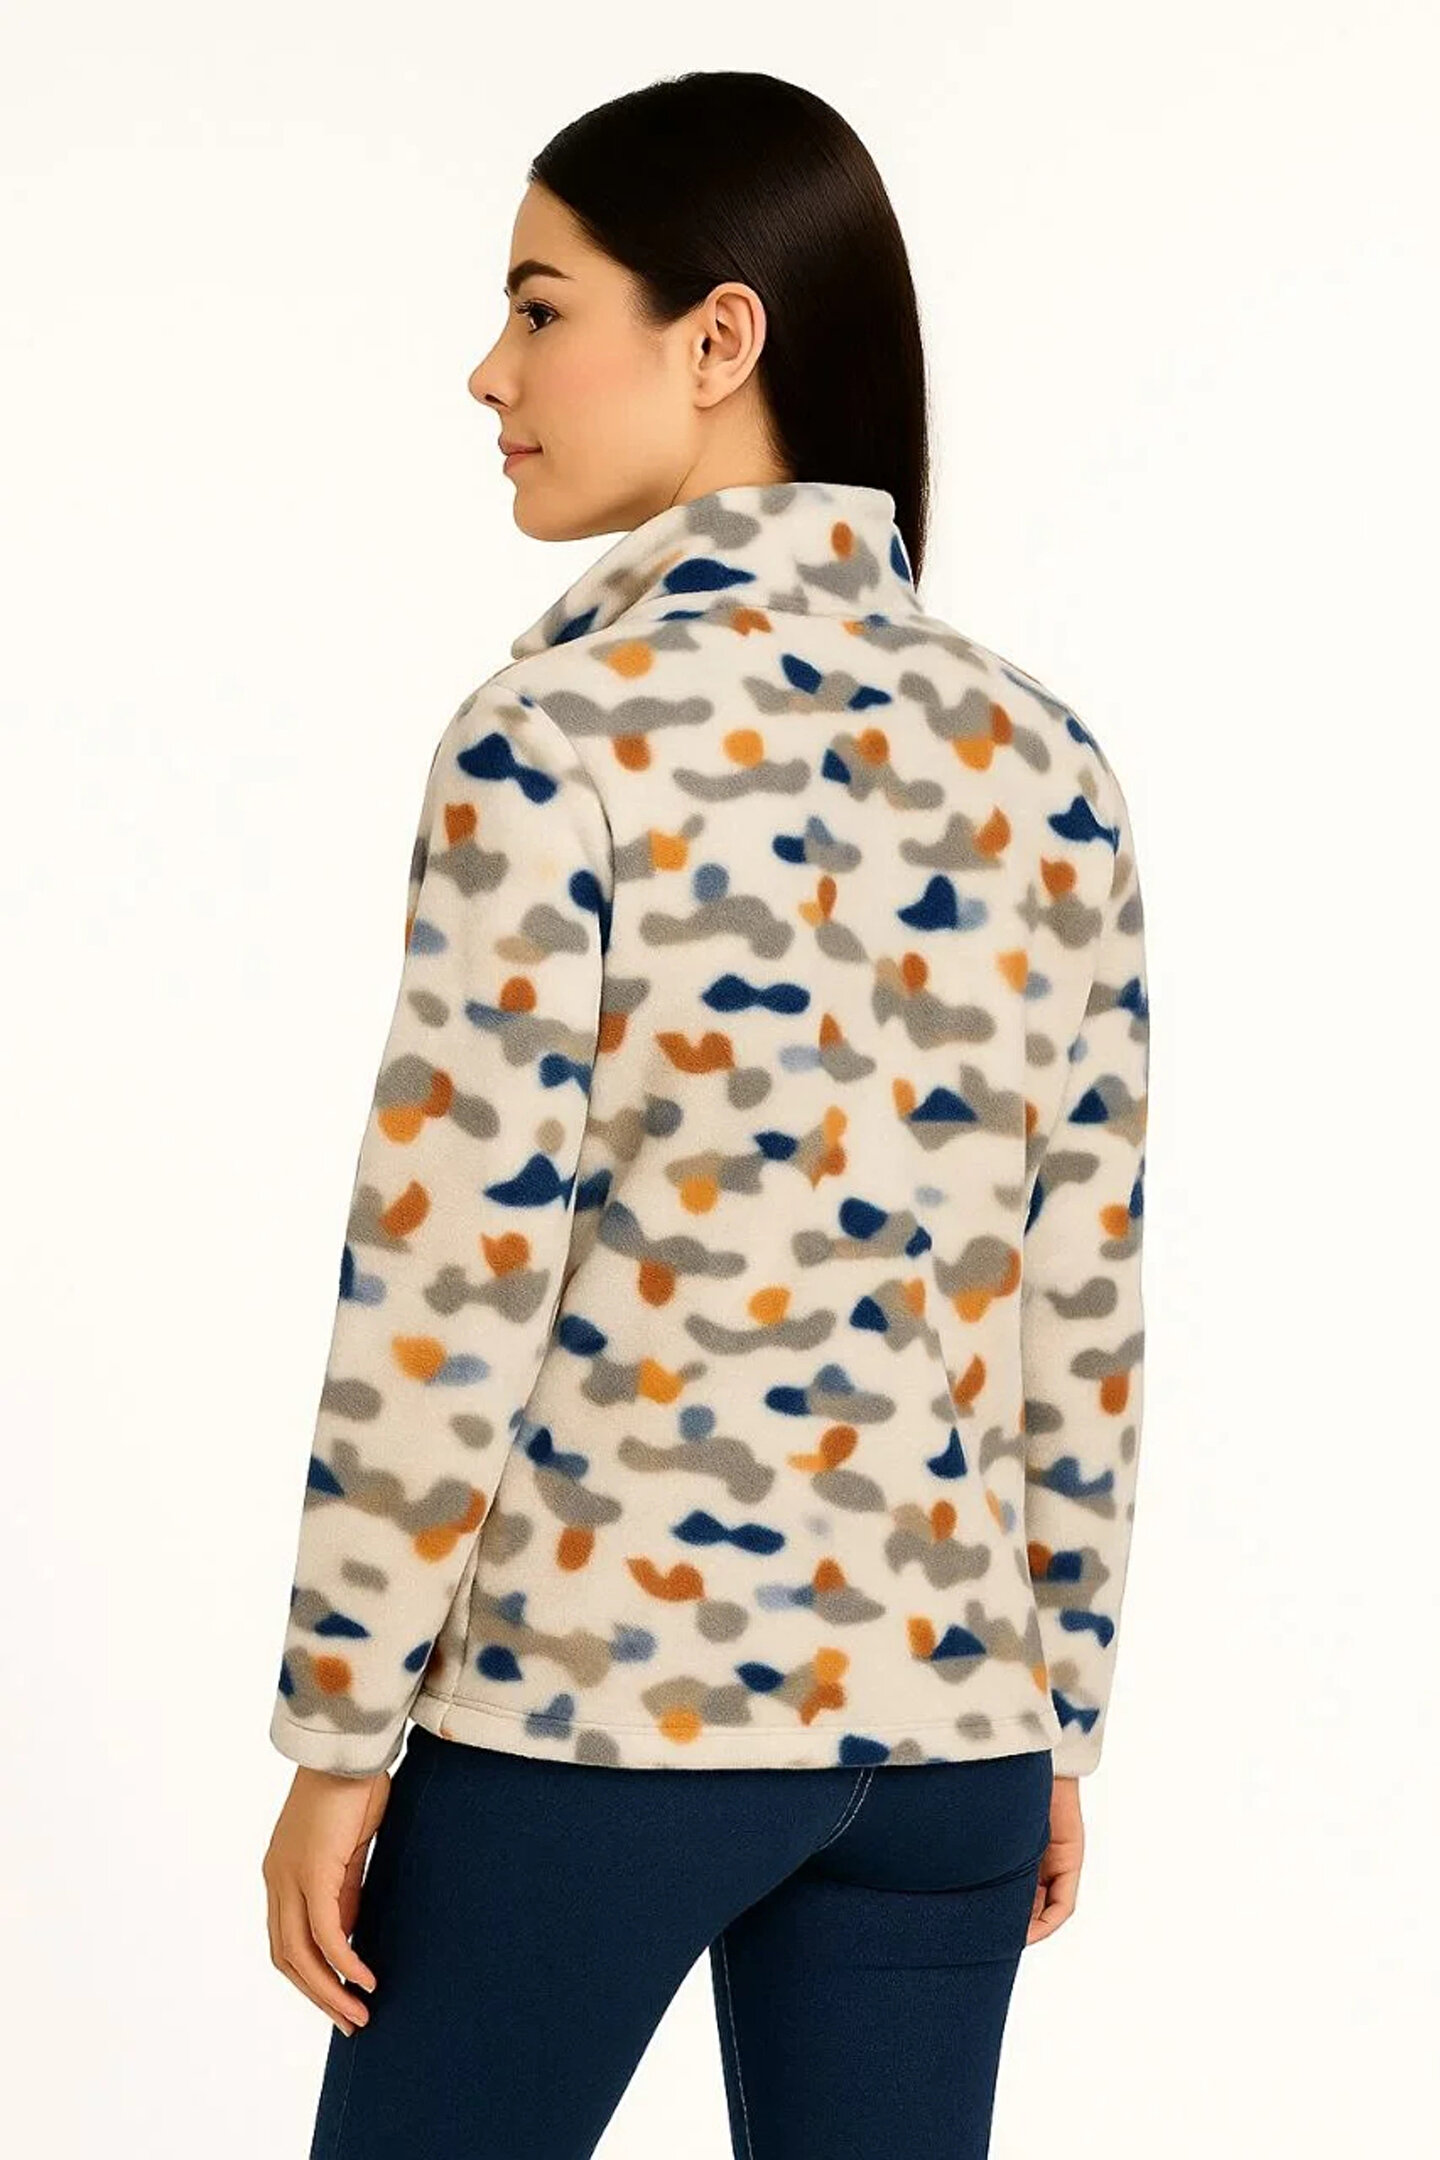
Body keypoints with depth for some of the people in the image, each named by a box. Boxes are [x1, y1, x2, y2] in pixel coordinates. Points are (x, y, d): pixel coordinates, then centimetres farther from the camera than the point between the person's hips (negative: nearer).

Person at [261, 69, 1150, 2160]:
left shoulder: (563, 735, -13)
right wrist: (1065, 1713, 15)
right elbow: (1080, 1305, 6)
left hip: (593, 1696, -5)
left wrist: (339, 1736, -6)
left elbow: (450, 1292, -14)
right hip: (938, 1715, 5)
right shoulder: (1041, 759, 3)